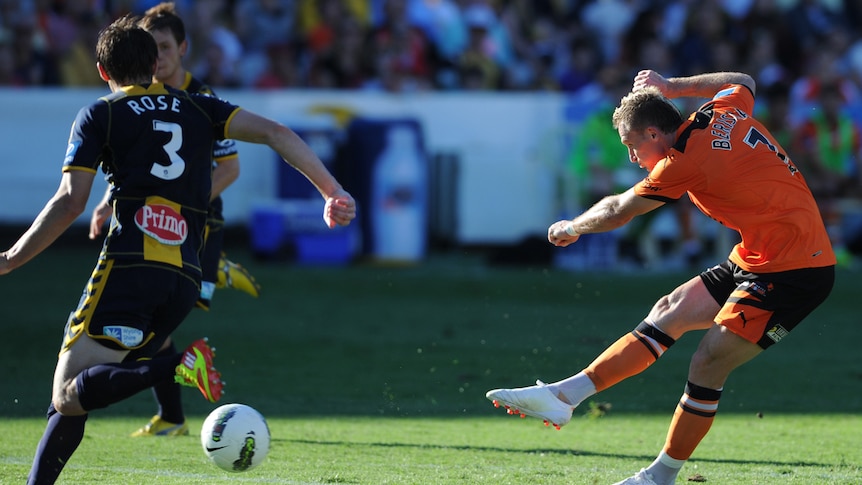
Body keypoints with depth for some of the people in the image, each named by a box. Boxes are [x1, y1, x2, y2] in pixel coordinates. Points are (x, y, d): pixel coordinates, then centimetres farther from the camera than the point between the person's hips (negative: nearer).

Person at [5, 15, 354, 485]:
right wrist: (332, 192, 5)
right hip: (185, 281, 6)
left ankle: (176, 367, -30)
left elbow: (70, 203, -2)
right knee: (72, 393, 15)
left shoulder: (99, 115, 8)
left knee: (69, 396, -12)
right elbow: (274, 133, 7)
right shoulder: (198, 107, 20)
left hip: (128, 268, -5)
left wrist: (10, 260, 7)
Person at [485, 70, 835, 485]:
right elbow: (743, 82, 33)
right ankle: (564, 395, 2)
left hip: (792, 272, -10)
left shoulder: (686, 161, -17)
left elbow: (619, 210, 0)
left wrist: (571, 228, 18)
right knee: (671, 312, 5)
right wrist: (672, 87, 31)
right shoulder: (725, 111, 6)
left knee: (708, 364, -10)